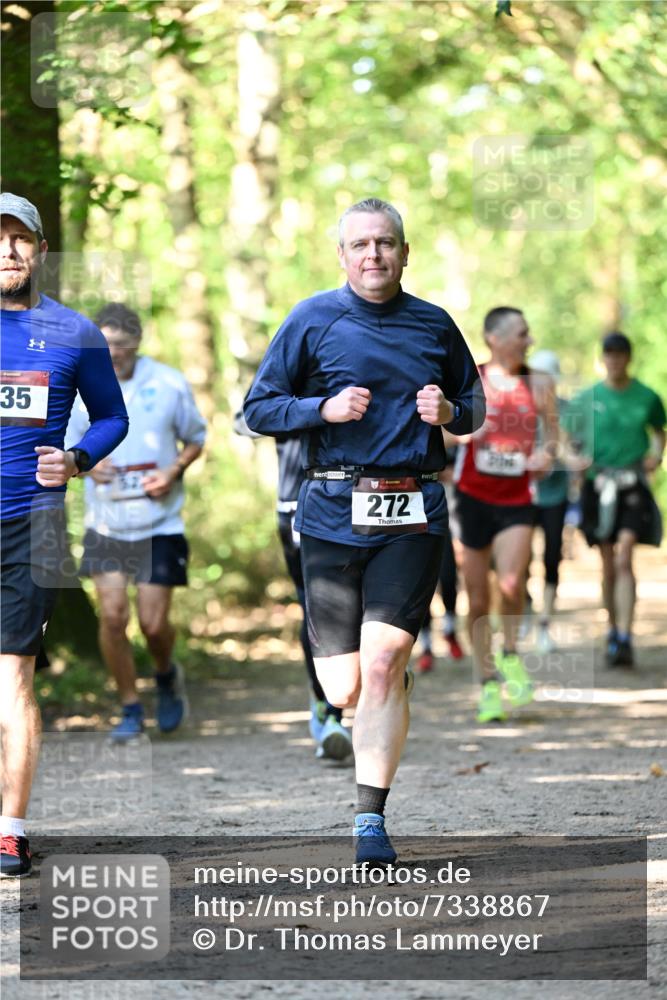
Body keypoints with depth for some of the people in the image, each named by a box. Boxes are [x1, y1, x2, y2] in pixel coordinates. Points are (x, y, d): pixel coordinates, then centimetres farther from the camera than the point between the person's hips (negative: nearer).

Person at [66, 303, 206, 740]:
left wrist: (174, 471, -10)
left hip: (160, 523, -1)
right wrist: (87, 463, -14)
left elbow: (196, 438, 9)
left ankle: (167, 674, 31)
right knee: (113, 615, -10)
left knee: (154, 623, -4)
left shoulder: (169, 384, -4)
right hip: (106, 522, 1)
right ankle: (131, 708, 8)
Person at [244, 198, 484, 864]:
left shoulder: (435, 326, 10)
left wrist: (449, 413, 0)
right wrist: (325, 409, -12)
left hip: (413, 515, 1)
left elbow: (475, 404, 23)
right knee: (343, 690, -2)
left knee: (383, 661, -13)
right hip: (334, 512, -1)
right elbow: (258, 408, 4)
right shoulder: (313, 320, 3)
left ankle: (371, 820, -6)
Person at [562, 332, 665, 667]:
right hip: (598, 484, 2)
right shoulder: (588, 398, 2)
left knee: (624, 560, -15)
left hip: (633, 485, -2)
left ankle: (625, 640, -20)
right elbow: (565, 434, 8)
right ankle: (614, 629, 24)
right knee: (608, 564, 7)